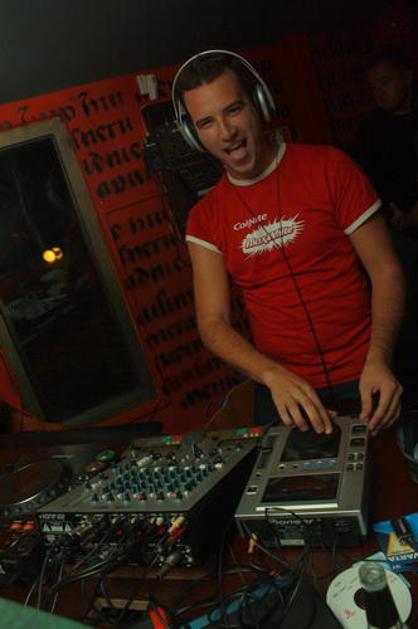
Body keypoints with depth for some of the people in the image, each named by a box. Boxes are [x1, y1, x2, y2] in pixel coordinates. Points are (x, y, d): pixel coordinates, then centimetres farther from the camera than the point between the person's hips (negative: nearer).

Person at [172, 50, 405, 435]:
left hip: (364, 376, -1)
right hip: (283, 388, 2)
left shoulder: (329, 168, -4)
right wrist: (274, 375, -21)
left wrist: (378, 360, -20)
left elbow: (386, 271, -5)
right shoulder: (204, 220, 2)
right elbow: (213, 324, -4)